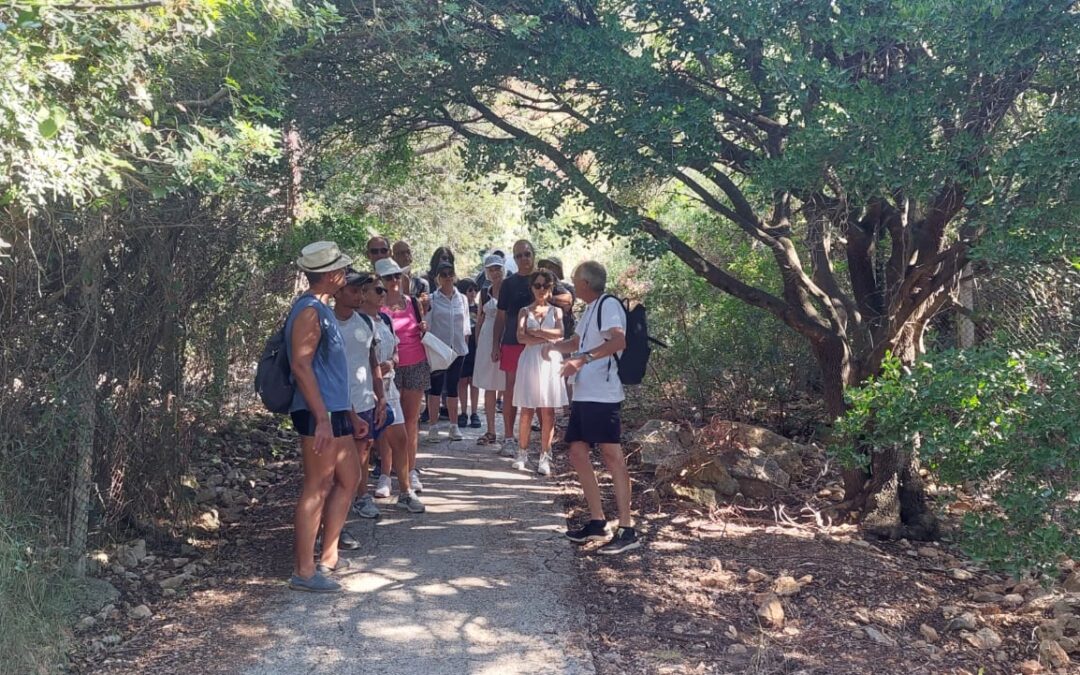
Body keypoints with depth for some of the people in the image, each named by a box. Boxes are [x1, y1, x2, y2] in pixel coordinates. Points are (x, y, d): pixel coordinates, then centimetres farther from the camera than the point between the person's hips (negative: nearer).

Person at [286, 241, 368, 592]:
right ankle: (304, 571, 2)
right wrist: (322, 418, -25)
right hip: (318, 415, -10)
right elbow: (301, 366, -21)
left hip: (335, 412, 10)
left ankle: (328, 557, 24)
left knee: (348, 479, 16)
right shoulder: (309, 311, -13)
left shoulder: (323, 310, 18)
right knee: (317, 488, -5)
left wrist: (350, 415, 24)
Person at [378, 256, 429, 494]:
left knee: (412, 419, 7)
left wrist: (424, 329, -1)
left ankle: (411, 472, 13)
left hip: (417, 365, 4)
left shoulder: (413, 303, 8)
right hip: (391, 367, -3)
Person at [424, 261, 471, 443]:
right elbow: (426, 325, -3)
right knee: (435, 387, -1)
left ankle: (454, 426, 17)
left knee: (453, 387, 10)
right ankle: (433, 426, 6)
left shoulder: (462, 299, 9)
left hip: (457, 349, 3)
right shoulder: (431, 299, -2)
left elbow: (465, 326, 13)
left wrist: (465, 345, 7)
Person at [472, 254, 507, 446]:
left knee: (505, 389, -2)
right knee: (488, 388, 7)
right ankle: (491, 432, 14)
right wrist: (478, 342, 9)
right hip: (487, 341, 4)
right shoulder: (485, 293, 11)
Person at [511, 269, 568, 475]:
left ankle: (545, 457, 2)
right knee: (526, 411, 1)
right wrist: (547, 338, -9)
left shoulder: (556, 311, 11)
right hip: (530, 360, 0)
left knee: (548, 412, -2)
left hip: (551, 361, 0)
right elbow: (521, 337, -6)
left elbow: (560, 333, -7)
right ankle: (522, 453, 12)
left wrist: (535, 332, -9)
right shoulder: (525, 311, 10)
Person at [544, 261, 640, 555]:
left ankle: (627, 530, -11)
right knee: (578, 453, 9)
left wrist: (583, 359, -29)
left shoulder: (608, 304, -9)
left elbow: (618, 341, -26)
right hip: (583, 395, 10)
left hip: (603, 395, -10)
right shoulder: (590, 310, 21)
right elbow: (576, 342, 39)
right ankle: (597, 522, 16)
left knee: (612, 454, -11)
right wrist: (555, 345, 21)